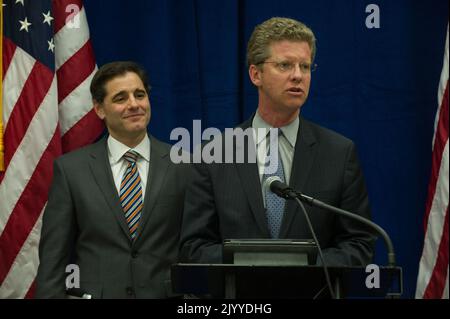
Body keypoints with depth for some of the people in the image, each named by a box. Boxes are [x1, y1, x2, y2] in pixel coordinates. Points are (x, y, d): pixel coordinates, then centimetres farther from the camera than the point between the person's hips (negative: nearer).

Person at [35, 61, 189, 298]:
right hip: (97, 292, 0)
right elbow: (53, 256, 0)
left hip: (166, 294, 0)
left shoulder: (183, 166, 0)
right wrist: (50, 294, -8)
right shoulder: (70, 169, 0)